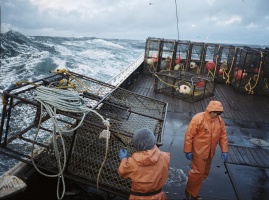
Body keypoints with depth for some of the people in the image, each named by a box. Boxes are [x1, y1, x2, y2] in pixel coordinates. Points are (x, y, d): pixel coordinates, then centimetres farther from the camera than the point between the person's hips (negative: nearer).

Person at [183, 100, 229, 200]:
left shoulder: (220, 120, -3)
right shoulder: (198, 118, -21)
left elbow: (223, 136, 6)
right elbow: (189, 135, -18)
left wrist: (224, 150, 1)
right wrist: (188, 151, -17)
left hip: (209, 153, 7)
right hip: (198, 152, -6)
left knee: (204, 173, 15)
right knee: (198, 172, -2)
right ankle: (189, 191, 22)